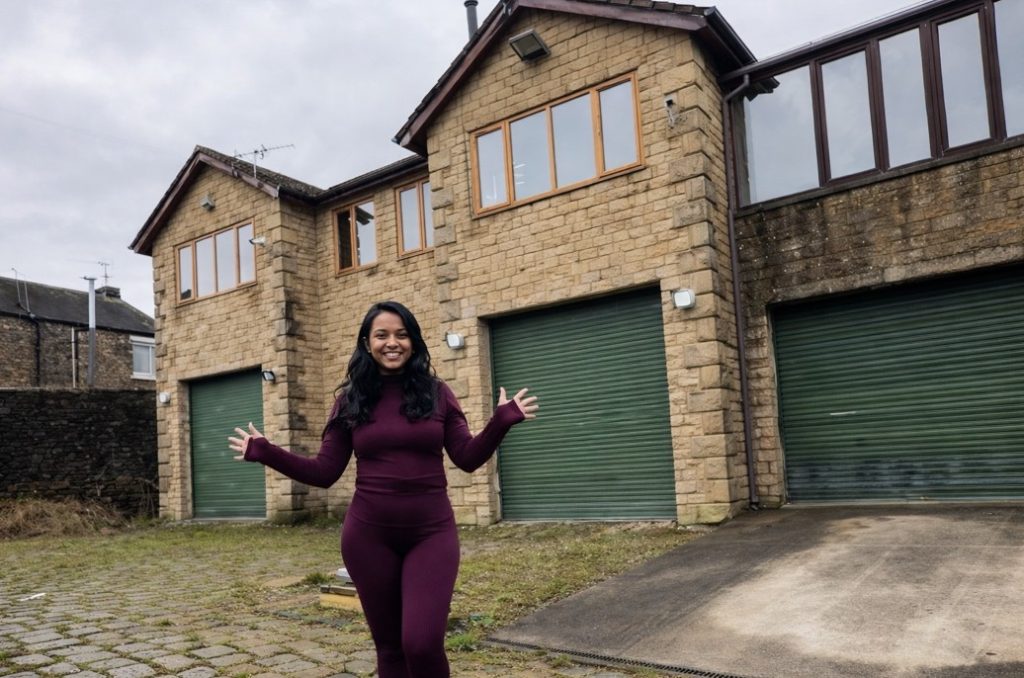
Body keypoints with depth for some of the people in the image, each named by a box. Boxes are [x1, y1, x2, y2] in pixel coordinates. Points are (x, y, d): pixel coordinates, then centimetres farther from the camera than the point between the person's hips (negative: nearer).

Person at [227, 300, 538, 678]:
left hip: (431, 533, -1)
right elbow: (324, 473, 4)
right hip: (369, 536, 1)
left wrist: (501, 421, -14)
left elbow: (468, 459, 0)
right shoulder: (351, 400, 3)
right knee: (389, 645, 13)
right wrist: (266, 453, -4)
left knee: (422, 644, -13)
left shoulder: (436, 393, 1)